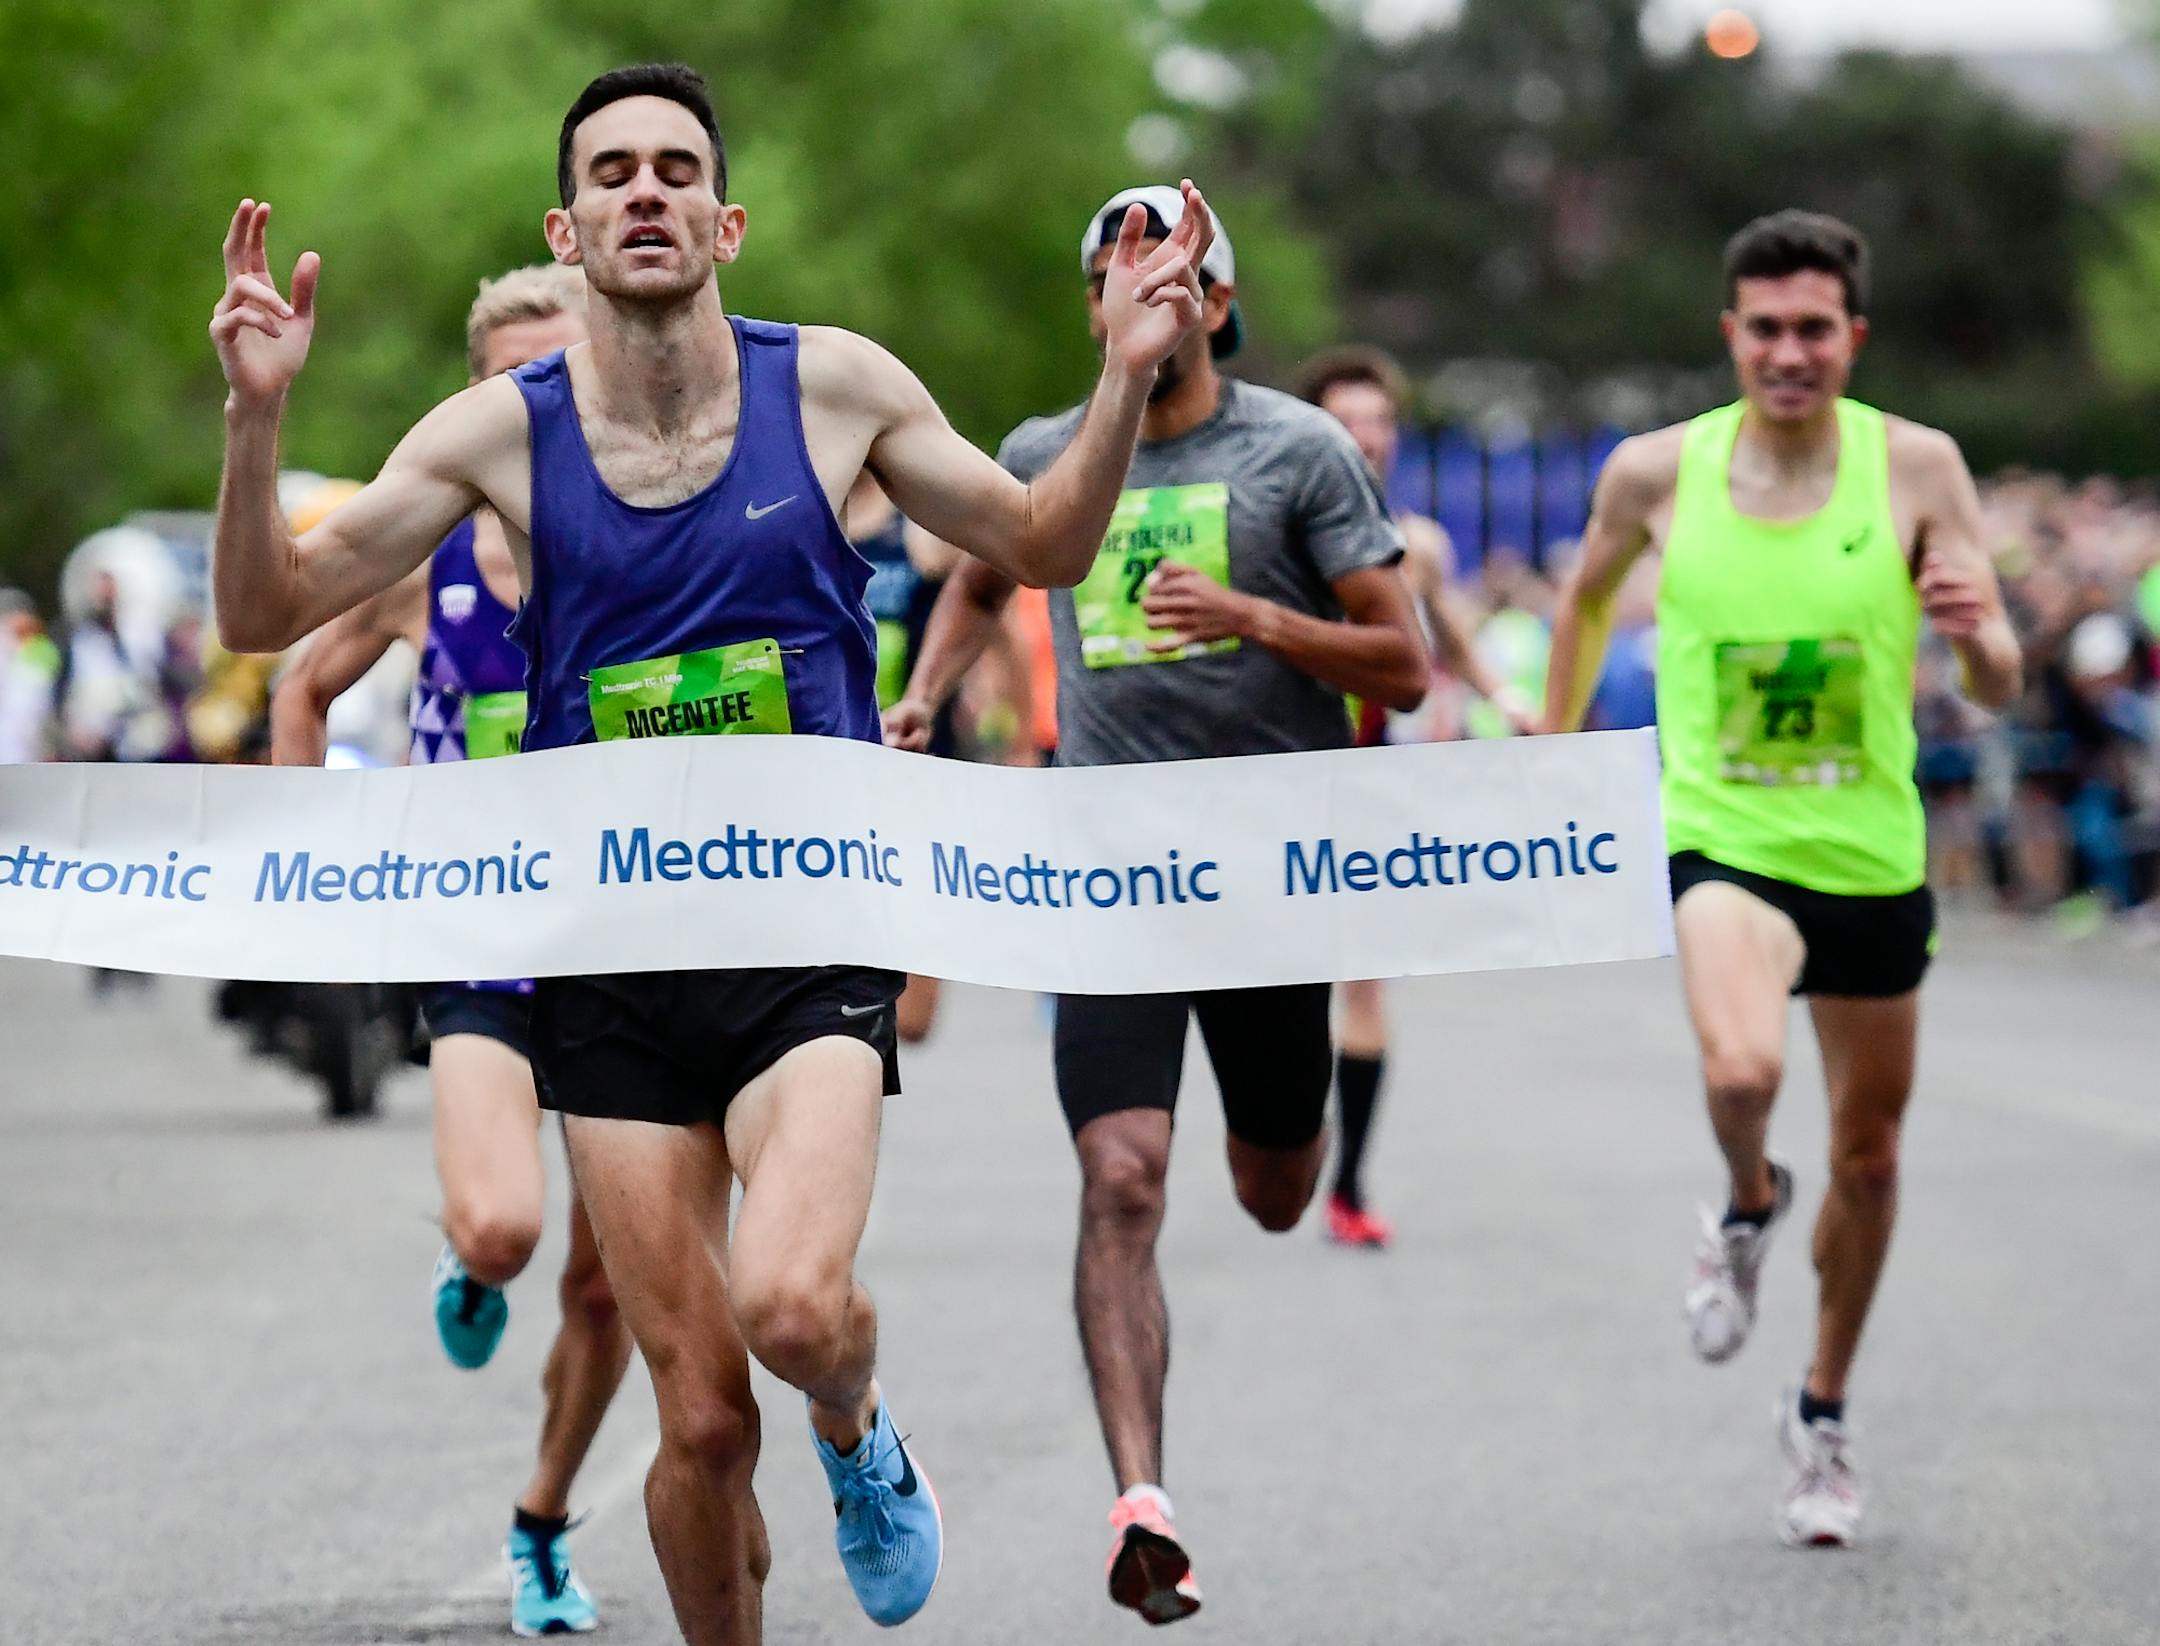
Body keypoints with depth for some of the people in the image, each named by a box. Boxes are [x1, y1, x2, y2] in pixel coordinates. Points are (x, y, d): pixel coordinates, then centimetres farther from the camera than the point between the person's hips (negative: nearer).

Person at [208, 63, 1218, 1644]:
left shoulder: (835, 386, -1)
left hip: (809, 933, -1)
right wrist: (257, 415, -18)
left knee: (792, 1306, -26)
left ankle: (857, 1425, 10)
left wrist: (1127, 377, -4)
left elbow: (1041, 546, 13)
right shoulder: (502, 432, -2)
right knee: (702, 1422, -1)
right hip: (607, 961, 1)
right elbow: (266, 613, -2)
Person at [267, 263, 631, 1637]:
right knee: (500, 1229, -25)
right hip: (481, 952, -1)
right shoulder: (424, 556, -4)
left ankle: (545, 1524, 29)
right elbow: (304, 689, 12)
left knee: (607, 1281, 6)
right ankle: (470, 1274, 13)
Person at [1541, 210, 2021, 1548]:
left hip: (1874, 853, 2)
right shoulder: (1657, 474, -6)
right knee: (1742, 1066, -31)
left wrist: (1978, 630, -29)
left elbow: (2001, 688, -7)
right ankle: (1749, 1206, 5)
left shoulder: (1917, 469, -8)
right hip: (1723, 839, -2)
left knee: (1870, 1155, 12)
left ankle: (1824, 1412, 36)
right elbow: (1587, 599, 16)